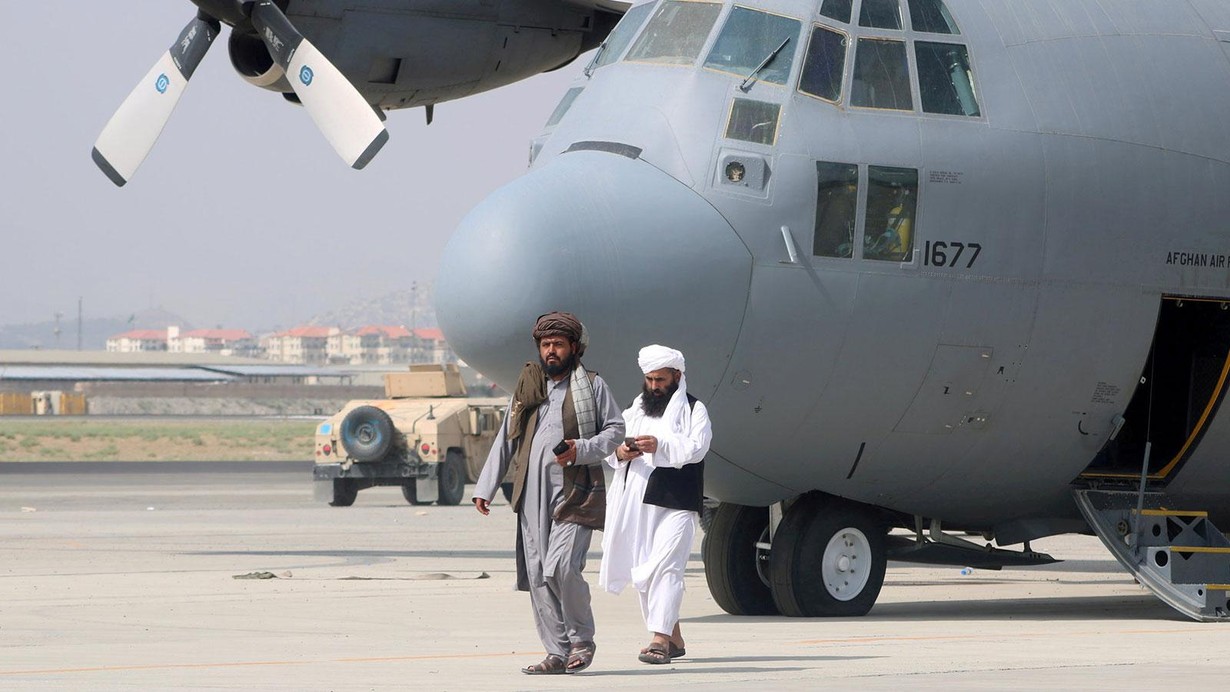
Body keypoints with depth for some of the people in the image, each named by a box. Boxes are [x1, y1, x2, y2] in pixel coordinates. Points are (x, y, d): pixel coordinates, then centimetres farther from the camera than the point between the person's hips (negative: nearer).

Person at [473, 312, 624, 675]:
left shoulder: (591, 385, 6)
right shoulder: (527, 388, 18)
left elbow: (615, 429, 5)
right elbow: (505, 440, 20)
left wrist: (580, 450, -12)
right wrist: (485, 487, 14)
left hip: (574, 492, -5)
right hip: (532, 493, 5)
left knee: (561, 566, -18)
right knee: (537, 575, 0)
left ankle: (581, 639, 1)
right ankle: (558, 653, 6)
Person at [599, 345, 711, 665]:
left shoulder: (693, 410, 4)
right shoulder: (635, 410, 20)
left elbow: (696, 448, -11)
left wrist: (660, 445, -25)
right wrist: (620, 452, -10)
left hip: (675, 504, -6)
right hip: (636, 503, 6)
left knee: (665, 566, -17)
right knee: (643, 569, 7)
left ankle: (661, 639, -23)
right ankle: (674, 639, 16)